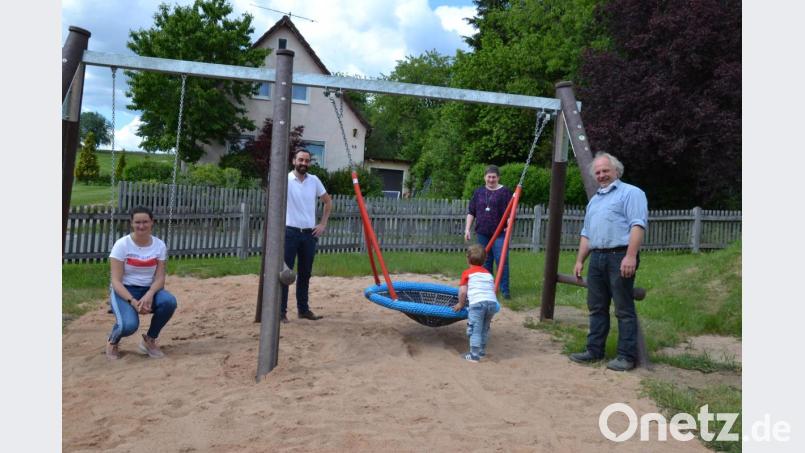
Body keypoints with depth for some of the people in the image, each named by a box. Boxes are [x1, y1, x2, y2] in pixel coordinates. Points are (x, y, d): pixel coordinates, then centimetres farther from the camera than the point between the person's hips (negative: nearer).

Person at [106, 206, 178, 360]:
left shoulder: (159, 245, -2)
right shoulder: (122, 244, -10)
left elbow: (160, 277, -5)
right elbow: (116, 281, -13)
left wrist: (149, 295, -26)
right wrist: (132, 301, -28)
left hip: (149, 290, 3)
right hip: (124, 291, -3)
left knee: (169, 301, -30)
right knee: (129, 325, -32)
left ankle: (149, 340, -2)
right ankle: (112, 341, 9)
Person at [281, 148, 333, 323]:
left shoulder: (314, 181, 6)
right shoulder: (285, 180, -6)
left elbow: (328, 201, 16)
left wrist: (323, 224, 10)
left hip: (309, 233, 4)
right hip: (290, 232, -4)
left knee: (305, 274, 12)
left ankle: (303, 309, 22)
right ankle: (281, 310, 6)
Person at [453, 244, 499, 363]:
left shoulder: (467, 273, 12)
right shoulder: (488, 273, 27)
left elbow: (463, 292, 6)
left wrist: (461, 304, 21)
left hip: (477, 303, -5)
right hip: (492, 302, 6)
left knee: (475, 330, 0)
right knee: (485, 329, 22)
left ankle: (474, 356, -2)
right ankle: (482, 351, 33)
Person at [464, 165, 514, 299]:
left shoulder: (505, 191, -1)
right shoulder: (478, 192, 10)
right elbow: (471, 212, 12)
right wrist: (467, 229, 6)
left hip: (499, 233, -4)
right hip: (482, 232, 4)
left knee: (501, 260, -8)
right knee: (485, 261, 11)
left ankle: (505, 289, -1)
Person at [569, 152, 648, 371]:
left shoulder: (630, 193, -1)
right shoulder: (594, 200, 24)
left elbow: (638, 226, -13)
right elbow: (586, 234, 25)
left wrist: (630, 256, -22)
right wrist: (580, 260, 18)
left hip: (619, 257, -8)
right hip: (596, 259, 8)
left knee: (624, 310, -3)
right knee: (597, 308, 11)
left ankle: (626, 356, 2)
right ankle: (594, 350, 18)